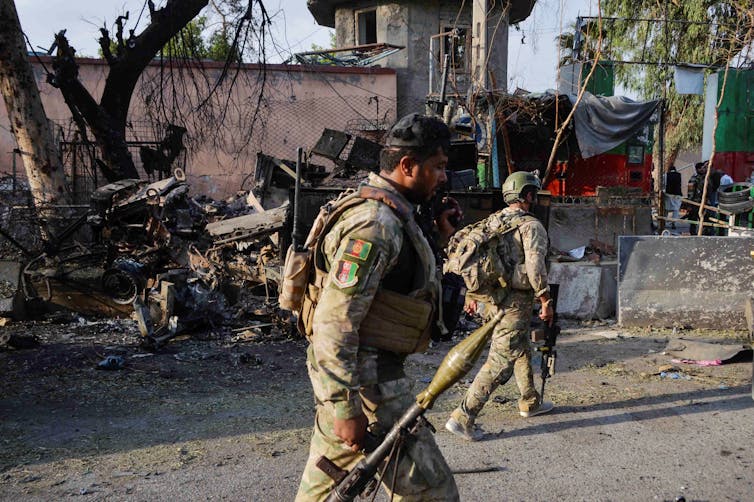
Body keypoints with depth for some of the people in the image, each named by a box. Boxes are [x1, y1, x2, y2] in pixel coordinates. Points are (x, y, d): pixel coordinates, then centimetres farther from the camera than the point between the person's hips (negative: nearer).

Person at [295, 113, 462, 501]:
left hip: (342, 372, 10)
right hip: (364, 380, -10)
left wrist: (440, 236, 11)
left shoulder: (393, 215, 12)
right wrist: (347, 407, -23)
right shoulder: (377, 223, -21)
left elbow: (407, 281, 20)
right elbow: (334, 321, -25)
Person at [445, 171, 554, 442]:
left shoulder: (493, 221, 12)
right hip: (515, 303, -9)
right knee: (500, 361, -6)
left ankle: (530, 402, 41)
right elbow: (535, 267, -20)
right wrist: (546, 302, -11)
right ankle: (463, 417, -8)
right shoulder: (531, 226, -12)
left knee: (522, 351, 25)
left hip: (492, 298, 9)